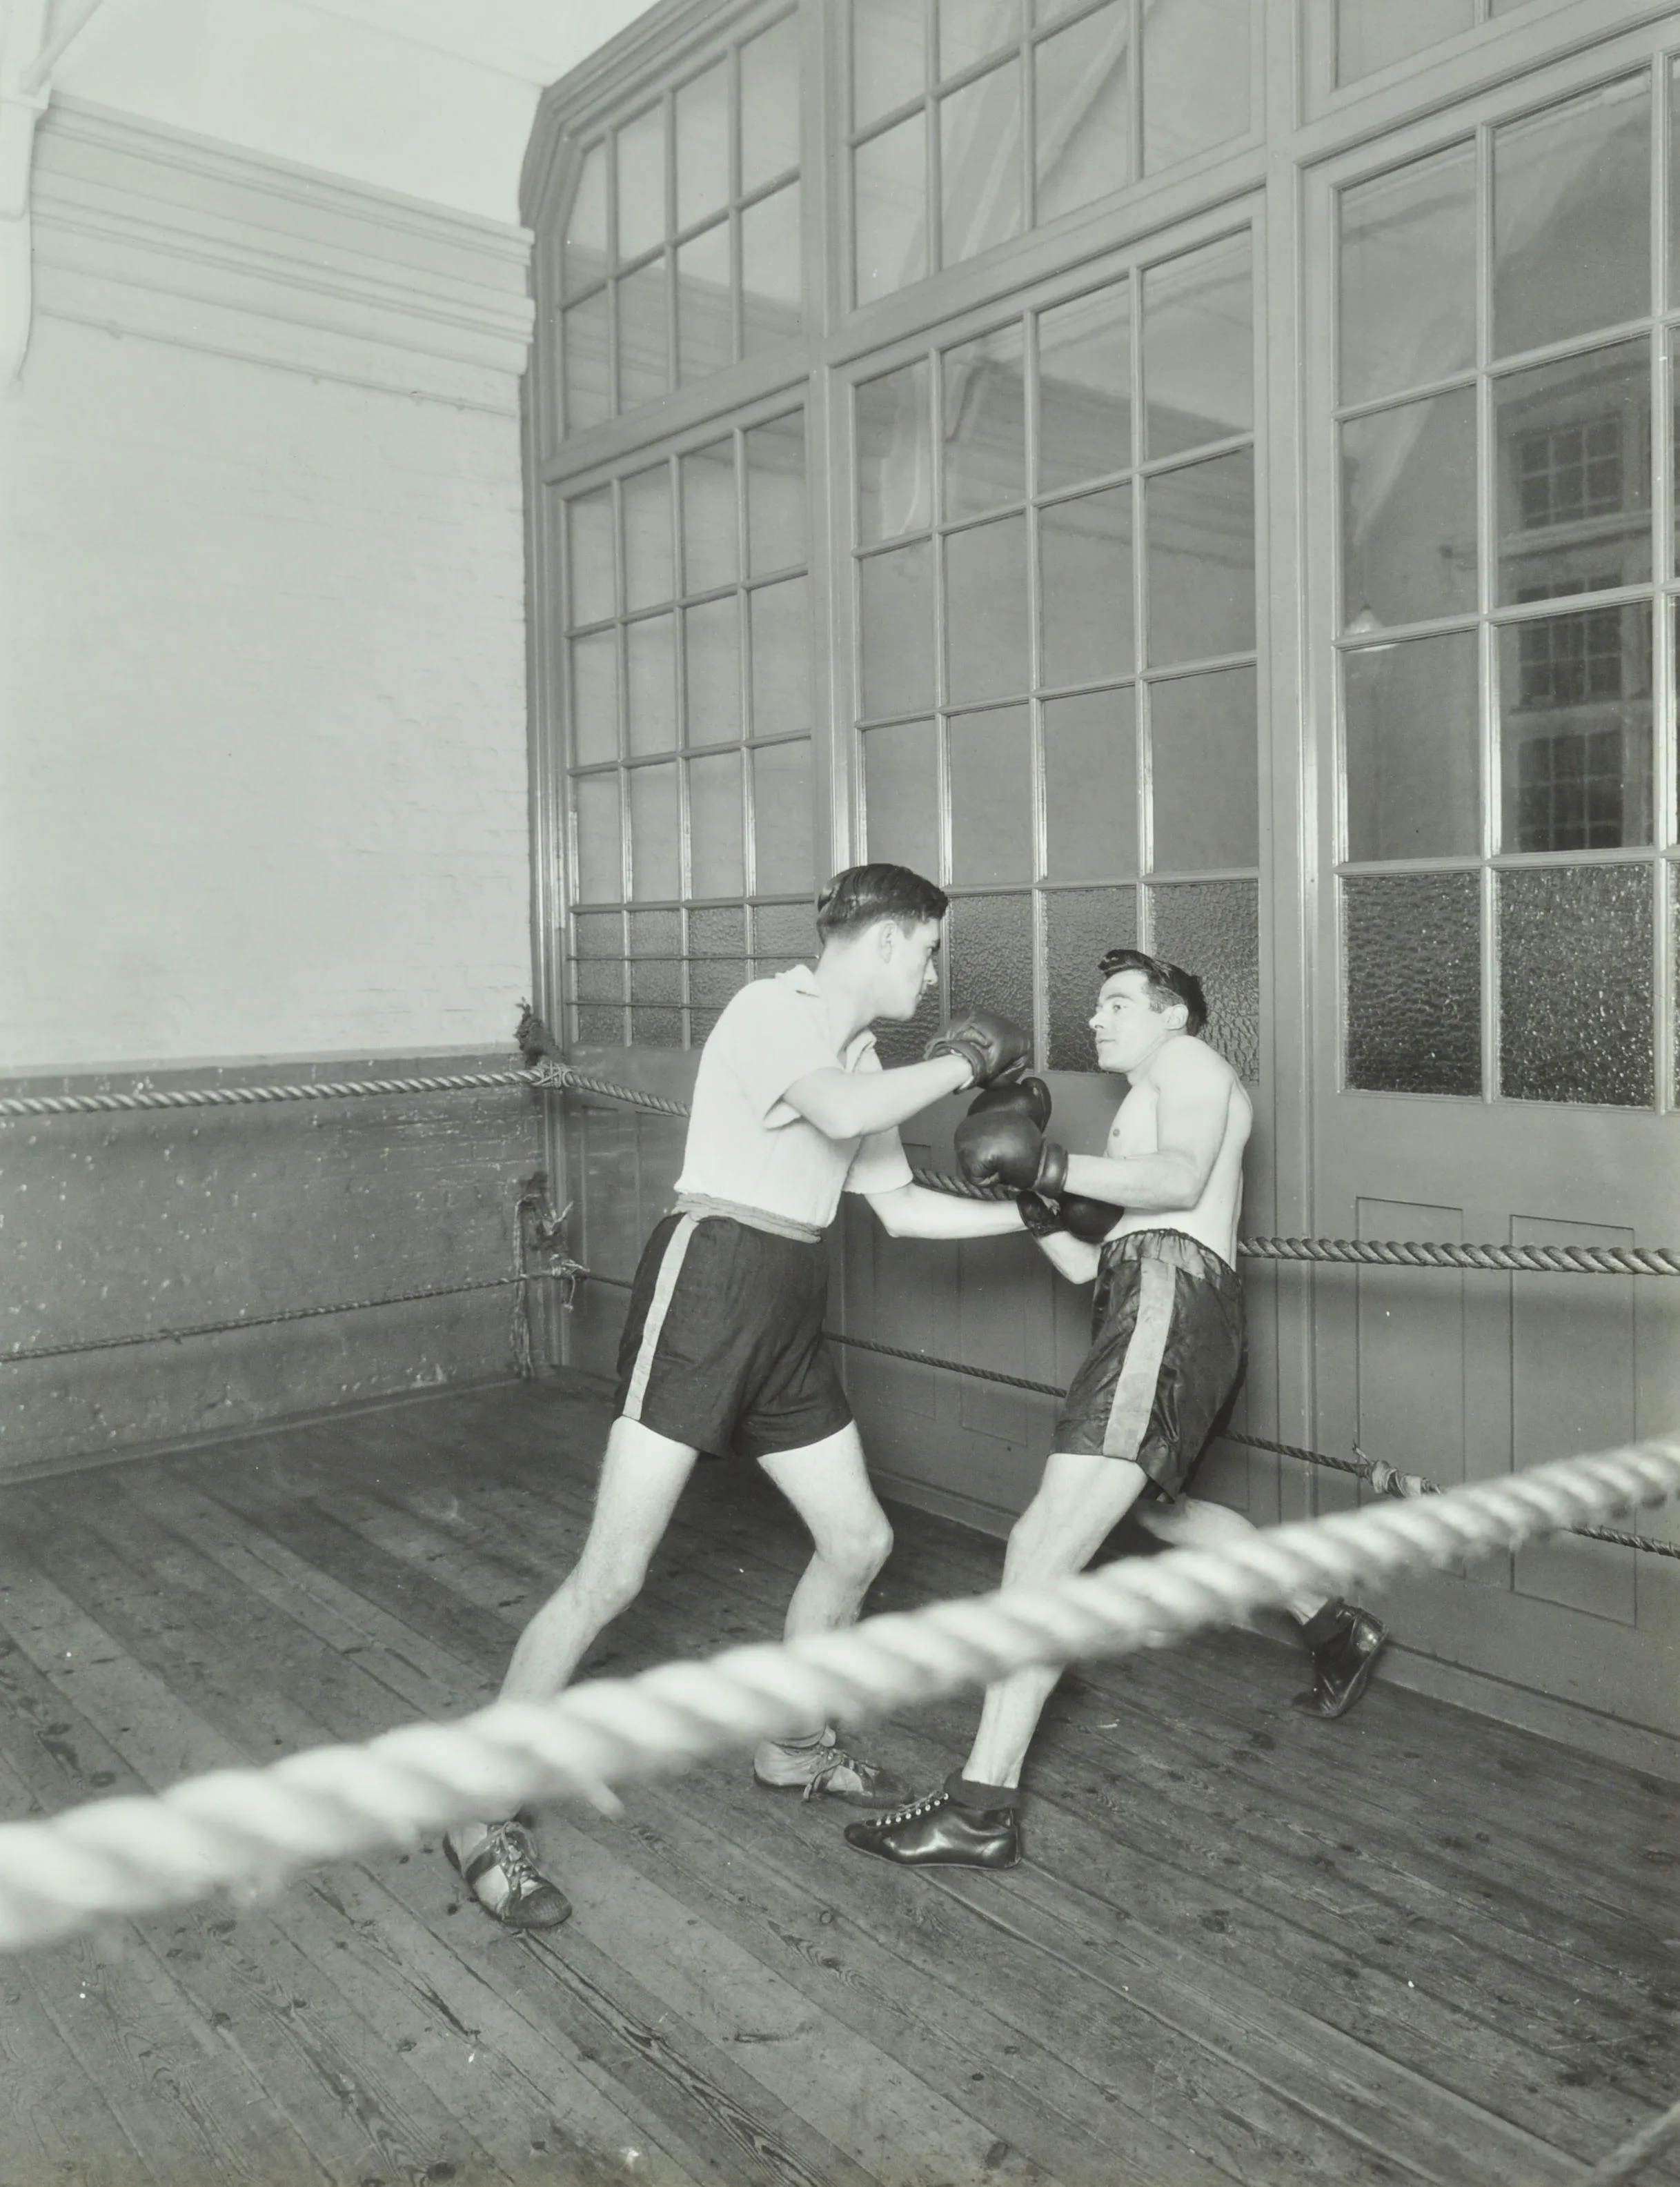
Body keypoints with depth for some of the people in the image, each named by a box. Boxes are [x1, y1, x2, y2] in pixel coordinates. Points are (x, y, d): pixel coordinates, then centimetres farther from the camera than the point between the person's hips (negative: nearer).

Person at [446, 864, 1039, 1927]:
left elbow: (903, 1206, 21)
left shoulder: (863, 1060, 18)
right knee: (614, 1572, -10)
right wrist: (957, 1063, -13)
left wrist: (1032, 1213, 17)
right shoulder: (773, 1006, -8)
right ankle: (484, 1815, 5)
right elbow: (839, 1112, -27)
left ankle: (795, 1744, 37)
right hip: (708, 1280, -9)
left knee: (859, 1539, 14)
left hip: (790, 1317, 9)